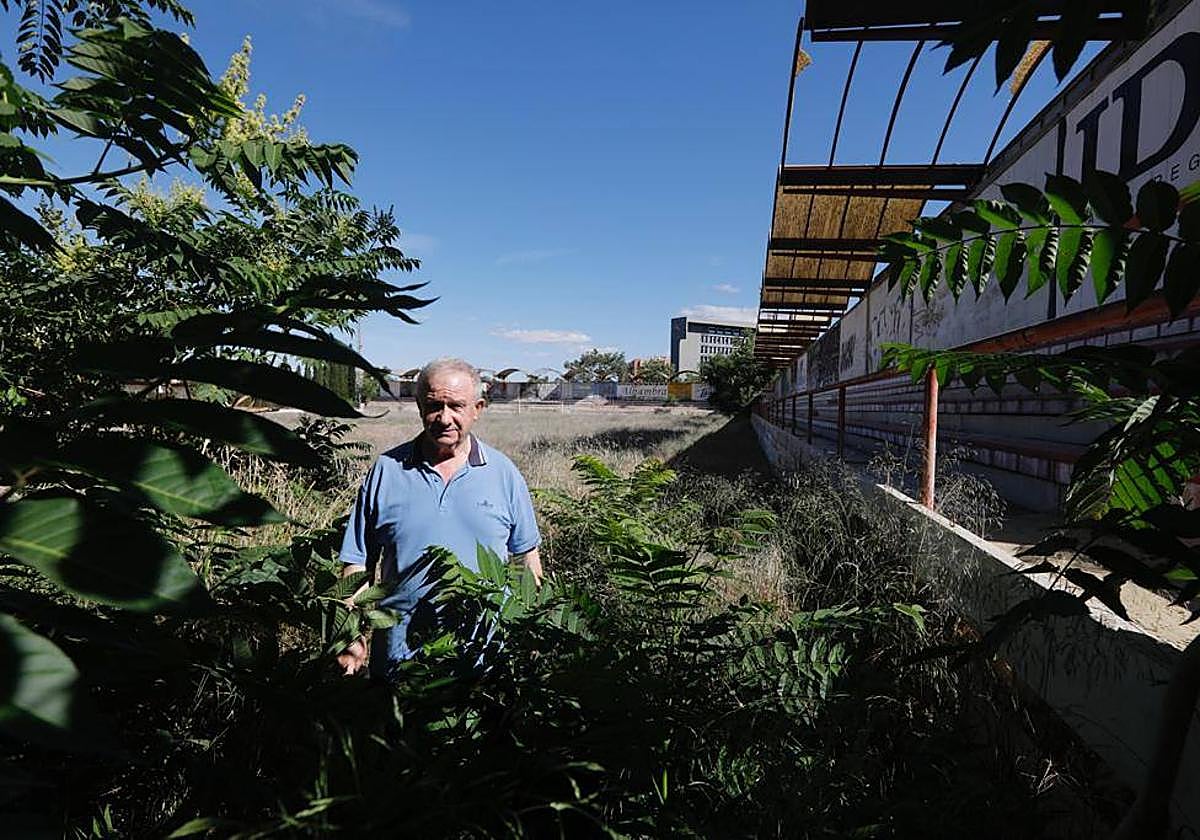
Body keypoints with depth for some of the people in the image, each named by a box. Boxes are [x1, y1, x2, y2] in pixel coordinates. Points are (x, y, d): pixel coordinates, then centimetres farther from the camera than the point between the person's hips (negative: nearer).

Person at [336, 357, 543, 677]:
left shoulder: (504, 473, -1)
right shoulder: (386, 470, -1)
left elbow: (526, 555, 6)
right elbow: (358, 561, 2)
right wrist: (352, 637, -4)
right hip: (399, 653, 0)